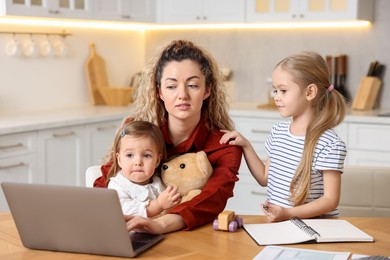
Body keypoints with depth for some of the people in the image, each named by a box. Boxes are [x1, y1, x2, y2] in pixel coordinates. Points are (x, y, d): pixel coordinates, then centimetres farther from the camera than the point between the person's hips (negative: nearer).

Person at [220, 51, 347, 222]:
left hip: (313, 225, -5)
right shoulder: (278, 131, 9)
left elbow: (331, 200, -12)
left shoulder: (330, 145, -13)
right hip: (276, 222, 6)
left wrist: (288, 213, -22)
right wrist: (246, 146, 8)